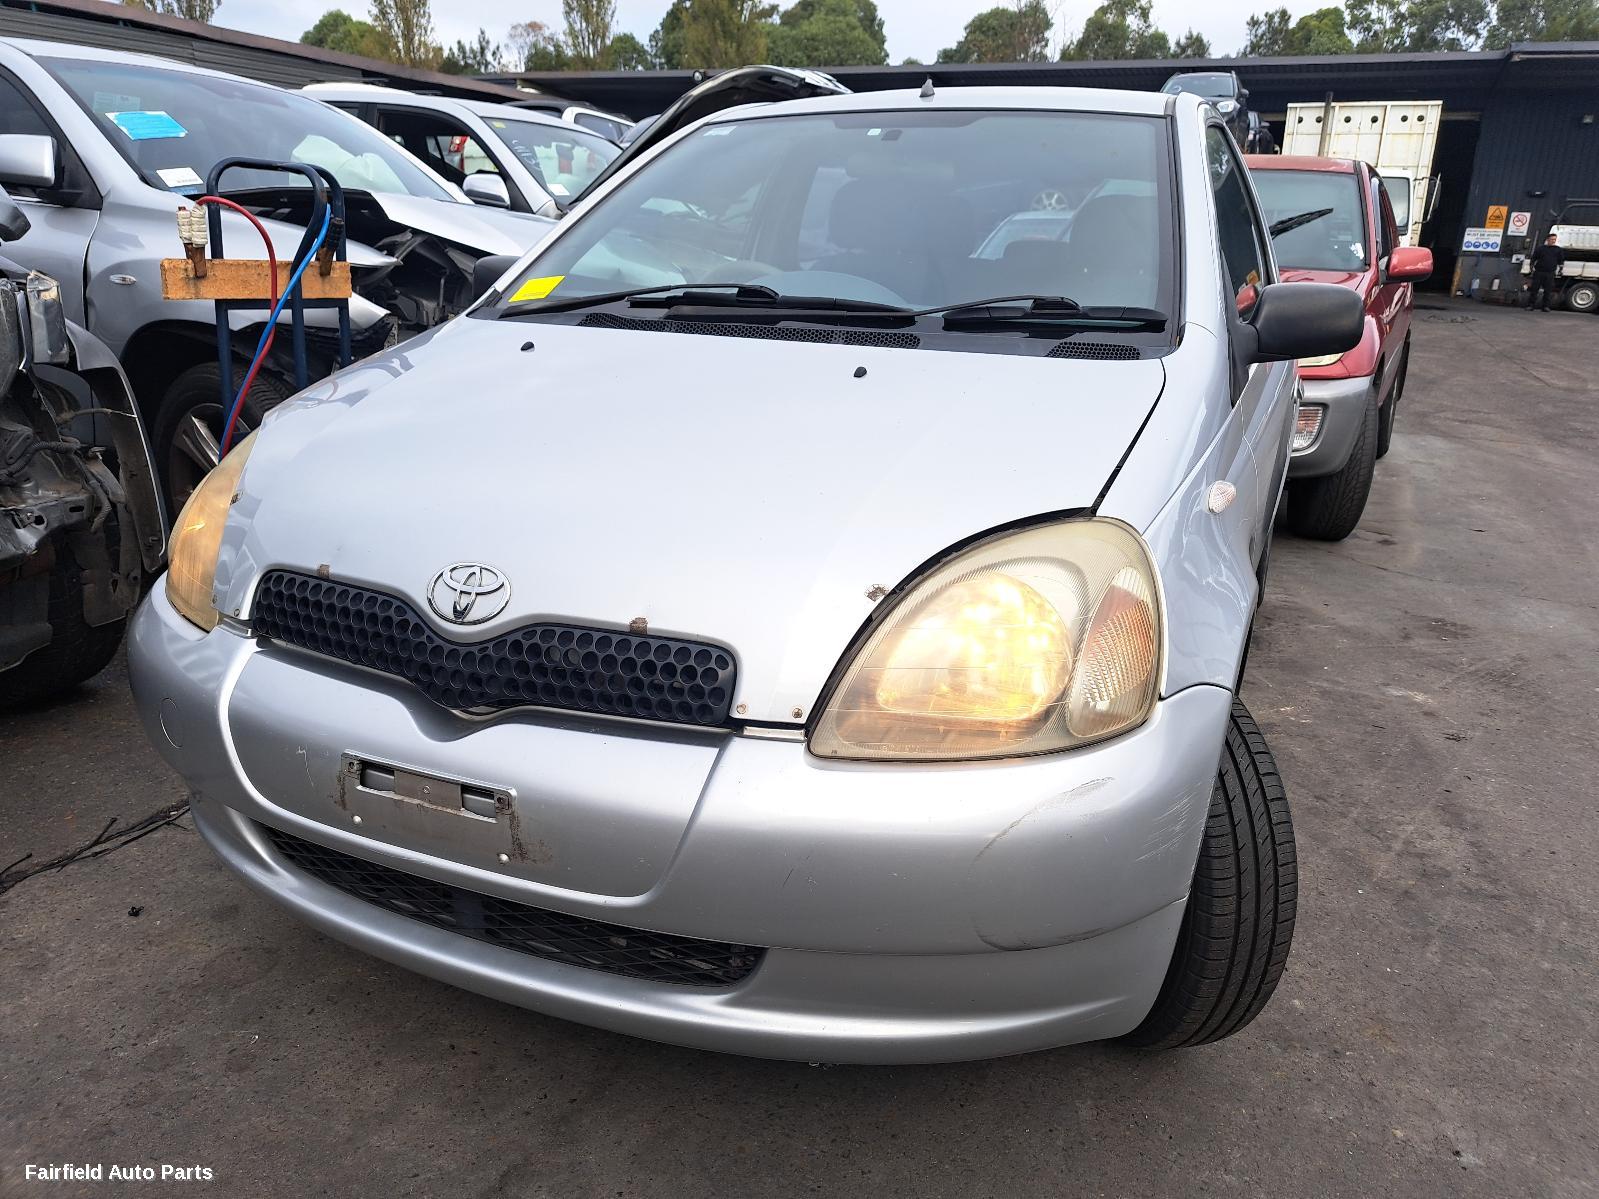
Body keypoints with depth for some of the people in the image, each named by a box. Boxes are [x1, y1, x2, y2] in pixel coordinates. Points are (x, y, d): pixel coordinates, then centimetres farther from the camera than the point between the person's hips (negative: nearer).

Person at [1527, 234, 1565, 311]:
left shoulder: (1558, 250, 10)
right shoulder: (1540, 248, 6)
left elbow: (1561, 261, 17)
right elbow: (1533, 259, 10)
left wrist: (1558, 270, 10)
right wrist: (1532, 268, 3)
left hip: (1550, 274, 1)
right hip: (1538, 272, -1)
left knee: (1548, 291, 0)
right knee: (1534, 289, -1)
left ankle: (1546, 306, 6)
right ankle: (1530, 305, 3)